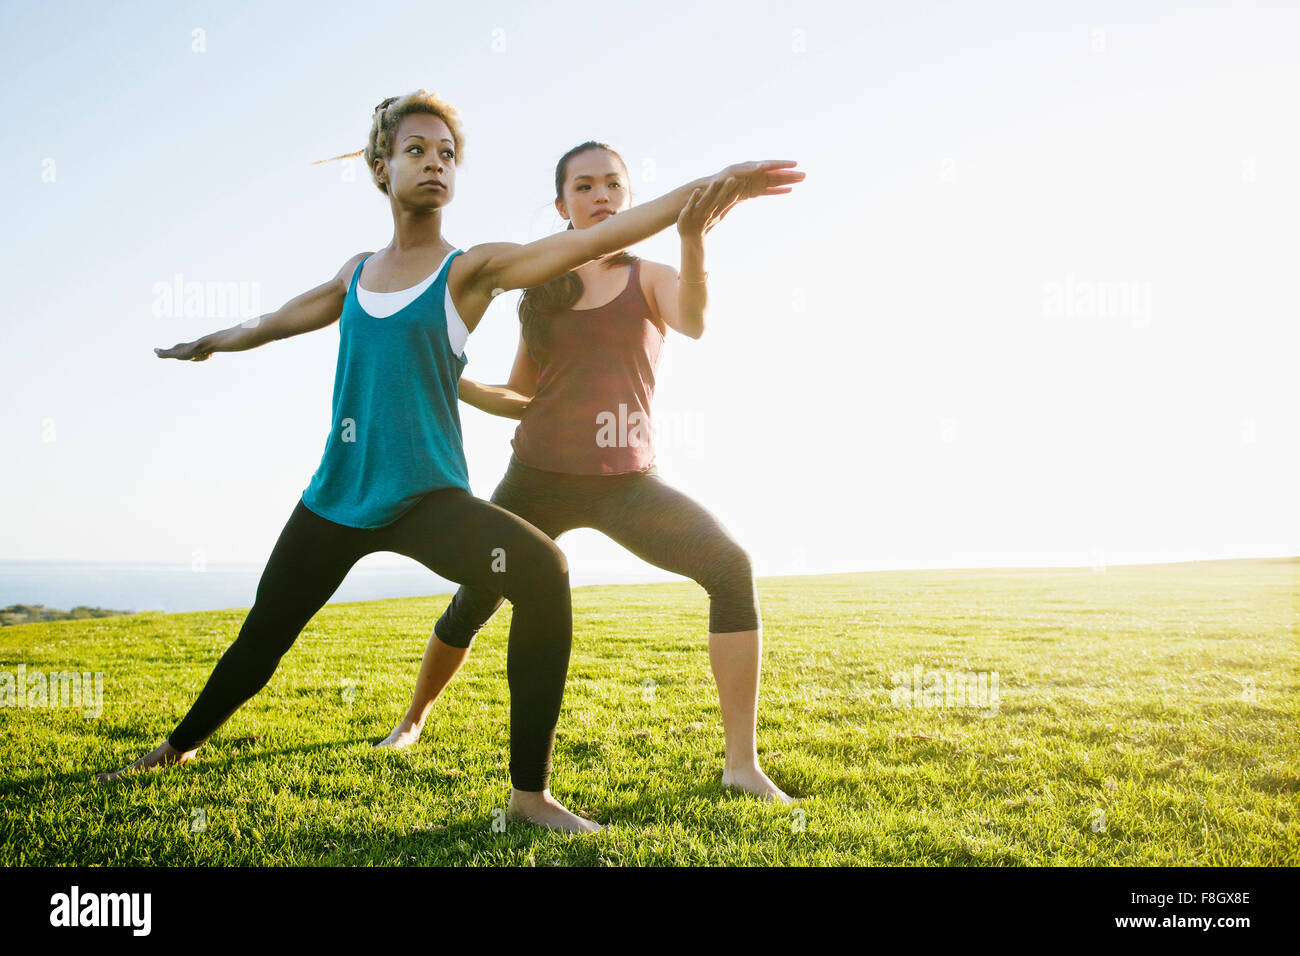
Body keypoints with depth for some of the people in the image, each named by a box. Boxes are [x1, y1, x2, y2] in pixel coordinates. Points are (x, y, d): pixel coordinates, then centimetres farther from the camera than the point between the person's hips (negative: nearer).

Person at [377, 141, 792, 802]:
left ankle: (742, 764, -22)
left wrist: (693, 239, -42)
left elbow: (693, 321, -23)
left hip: (626, 481, -2)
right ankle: (414, 719, 41)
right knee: (472, 605, 10)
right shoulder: (543, 289, 8)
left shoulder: (649, 278, 2)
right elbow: (520, 399, 15)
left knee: (731, 566, -25)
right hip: (539, 479, 2)